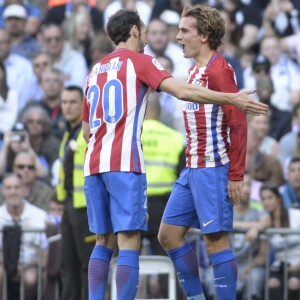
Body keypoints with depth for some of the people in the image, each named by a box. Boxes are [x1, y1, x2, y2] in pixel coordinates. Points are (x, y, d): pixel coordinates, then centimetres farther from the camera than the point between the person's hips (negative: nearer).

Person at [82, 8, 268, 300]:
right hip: (125, 163, -7)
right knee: (129, 241, -7)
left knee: (104, 242, 12)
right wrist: (232, 99, -13)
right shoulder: (139, 61, 2)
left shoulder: (95, 70, 21)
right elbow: (182, 91, -14)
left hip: (93, 164, 7)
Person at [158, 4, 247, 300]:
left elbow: (238, 124, -17)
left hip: (214, 169, -10)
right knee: (169, 234, 9)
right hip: (192, 168, 10)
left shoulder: (219, 70, -12)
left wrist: (236, 175, -19)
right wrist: (190, 166, 17)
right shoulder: (195, 70, 16)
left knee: (216, 240, -7)